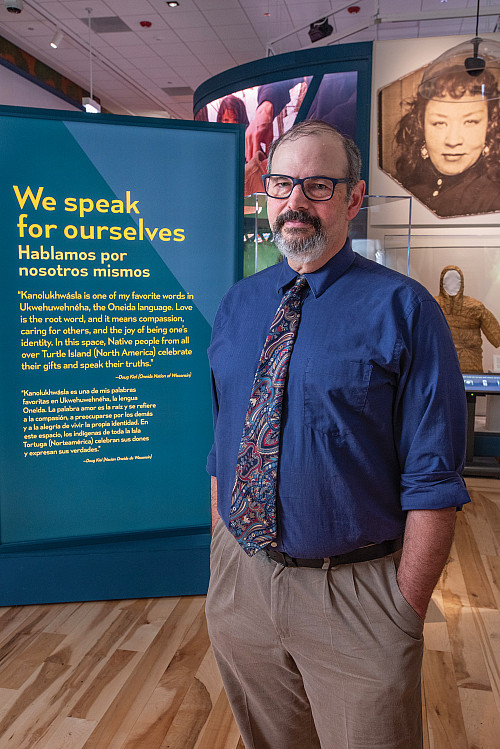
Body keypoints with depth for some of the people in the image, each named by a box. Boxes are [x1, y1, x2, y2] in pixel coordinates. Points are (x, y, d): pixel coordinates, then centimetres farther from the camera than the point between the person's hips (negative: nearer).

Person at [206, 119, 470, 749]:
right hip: (238, 580, 5)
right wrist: (222, 560, 9)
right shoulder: (236, 305, 4)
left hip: (358, 598, -4)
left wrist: (406, 614, -13)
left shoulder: (403, 309, -12)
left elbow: (433, 481, -13)